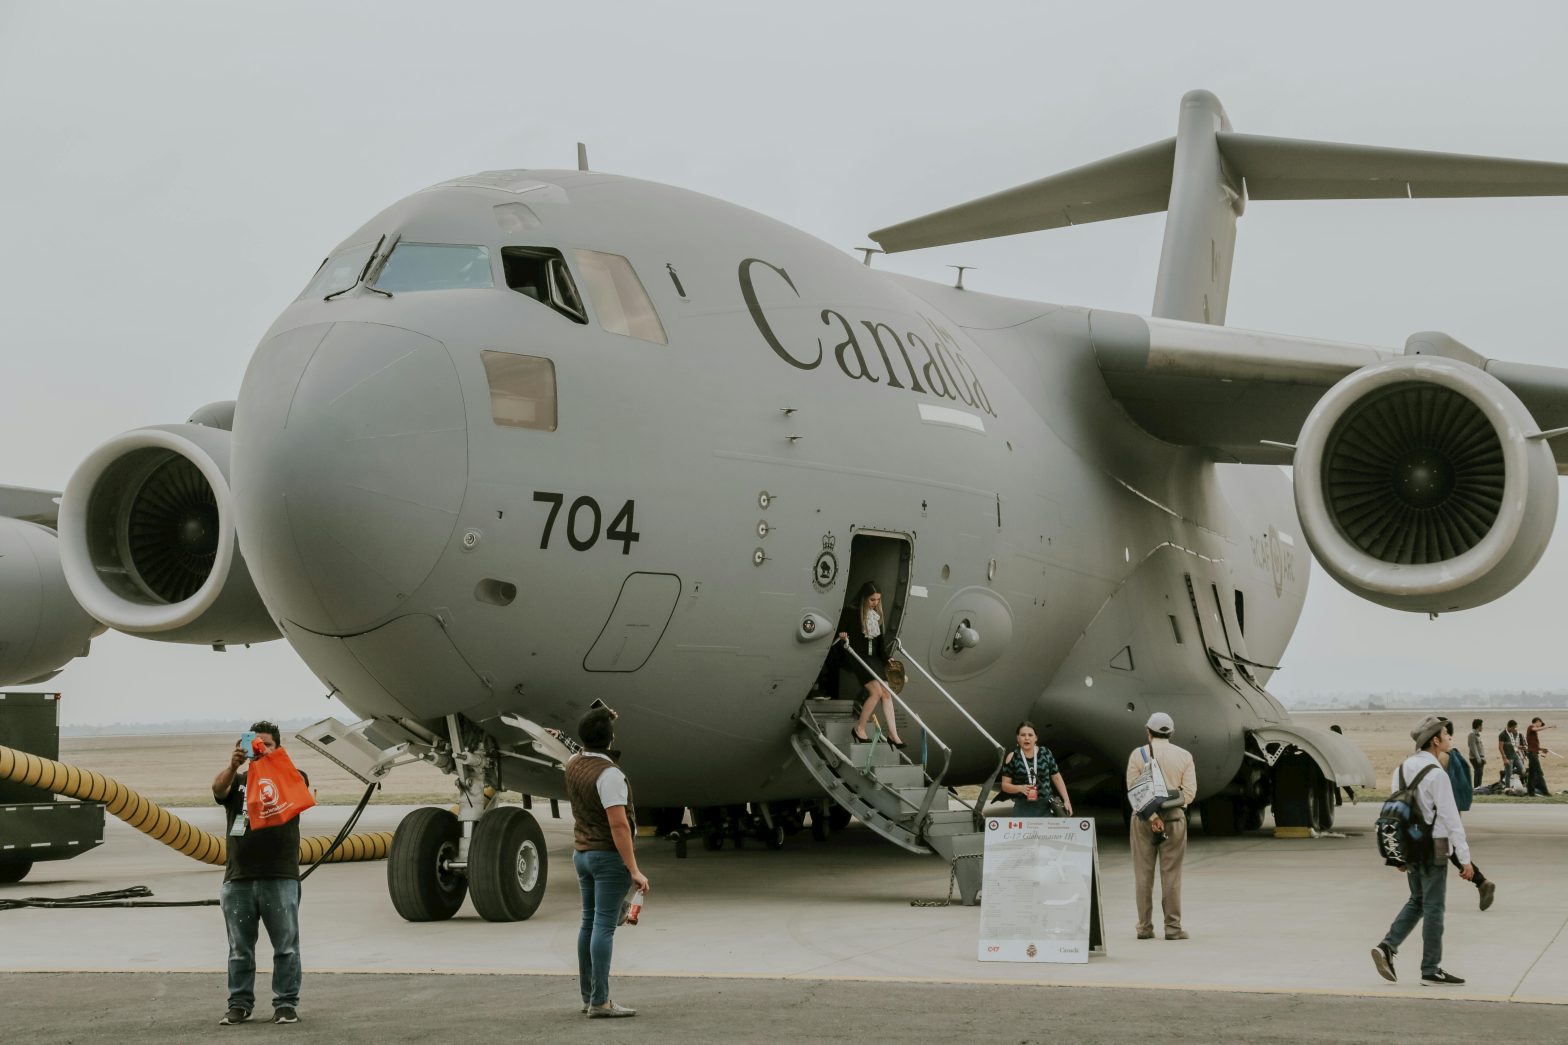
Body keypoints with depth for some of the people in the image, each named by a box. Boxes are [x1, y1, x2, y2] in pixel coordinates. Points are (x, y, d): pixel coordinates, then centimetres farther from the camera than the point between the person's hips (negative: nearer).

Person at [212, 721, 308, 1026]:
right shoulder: (237, 782, 13)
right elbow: (218, 787, -10)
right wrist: (233, 765, -34)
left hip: (281, 878, -2)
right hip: (238, 879, 2)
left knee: (286, 946, 0)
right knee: (240, 949, 8)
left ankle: (286, 1004, 7)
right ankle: (239, 1004, 15)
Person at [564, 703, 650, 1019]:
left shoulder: (573, 764, 4)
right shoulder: (608, 774, -21)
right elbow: (618, 825, -24)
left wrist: (595, 719, 24)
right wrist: (634, 870, -23)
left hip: (583, 854, 9)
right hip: (610, 855, -9)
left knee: (589, 923, 13)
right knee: (605, 926, -9)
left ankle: (588, 995, 17)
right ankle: (600, 1002, -10)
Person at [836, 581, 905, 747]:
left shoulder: (879, 616, 13)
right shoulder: (850, 612, -5)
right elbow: (839, 633, -3)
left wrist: (887, 659, 10)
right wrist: (842, 637, -24)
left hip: (874, 658, 6)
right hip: (857, 657, -6)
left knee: (886, 693, -4)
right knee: (876, 691, -18)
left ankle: (893, 735, -3)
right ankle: (859, 729, -4)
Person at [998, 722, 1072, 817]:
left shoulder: (1045, 754, 6)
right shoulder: (1013, 758, 0)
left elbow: (1057, 778, 13)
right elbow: (1005, 785, 3)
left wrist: (1066, 800, 7)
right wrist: (1020, 788, -16)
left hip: (1045, 807, 2)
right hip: (1023, 808, -2)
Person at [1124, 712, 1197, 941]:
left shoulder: (1138, 754, 0)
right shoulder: (1184, 756, 4)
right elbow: (1190, 791, -3)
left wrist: (1151, 816, -12)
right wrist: (1170, 806, -2)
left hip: (1143, 819, 0)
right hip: (1174, 818, 0)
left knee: (1143, 874, 4)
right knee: (1171, 874, 2)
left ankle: (1145, 927, 5)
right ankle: (1173, 927, 0)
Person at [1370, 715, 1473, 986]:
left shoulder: (1402, 769, 6)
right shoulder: (1436, 775, -18)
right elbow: (1451, 819, -19)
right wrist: (1465, 859, -16)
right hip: (1433, 849, -7)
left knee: (1417, 901, 19)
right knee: (1433, 908, 2)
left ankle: (1387, 946, 2)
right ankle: (1431, 970, 8)